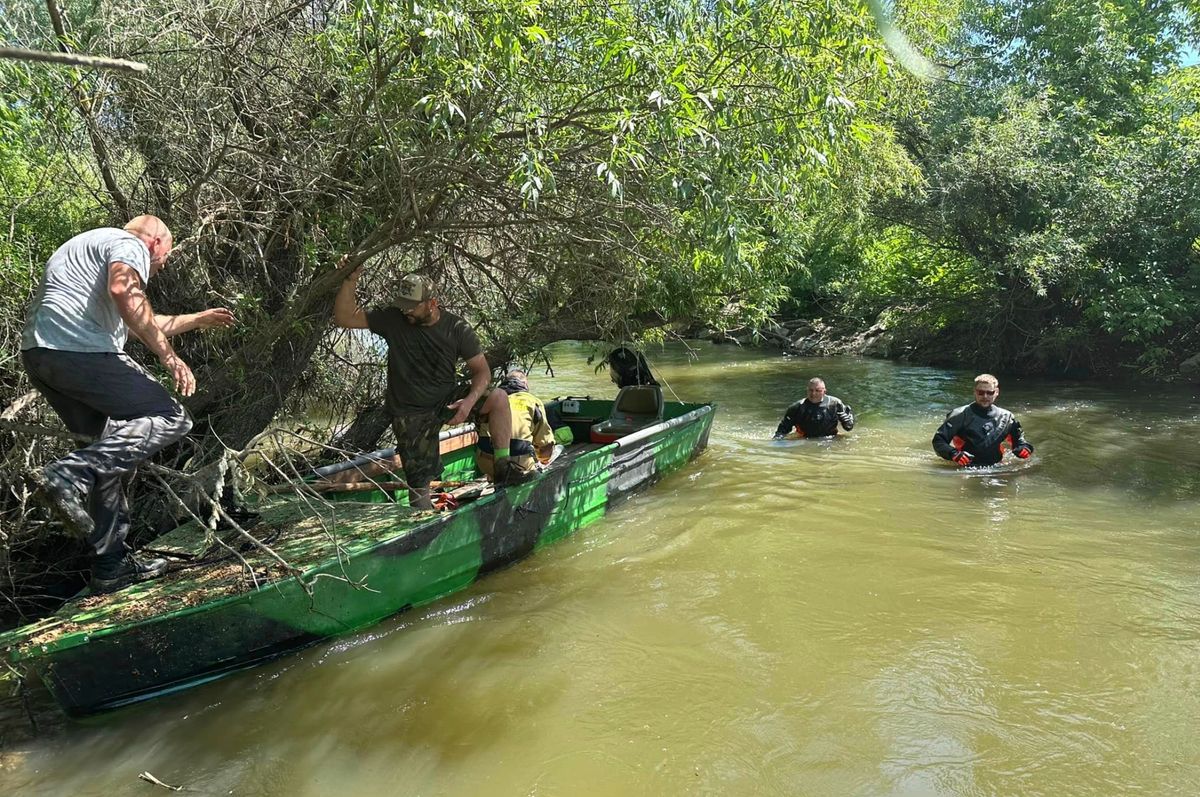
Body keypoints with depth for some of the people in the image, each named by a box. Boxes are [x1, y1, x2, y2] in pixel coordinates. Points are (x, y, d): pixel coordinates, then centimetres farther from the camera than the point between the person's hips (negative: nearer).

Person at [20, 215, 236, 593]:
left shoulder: (94, 245, 35)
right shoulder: (130, 244, 4)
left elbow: (139, 324, 44)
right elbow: (124, 291, -20)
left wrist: (197, 319, 53)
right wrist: (168, 354, -18)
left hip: (38, 355, 10)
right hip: (78, 349, -10)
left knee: (115, 448, 14)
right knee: (169, 418, -9)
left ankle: (112, 565, 13)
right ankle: (73, 473, -25)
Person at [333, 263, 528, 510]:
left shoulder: (457, 329, -8)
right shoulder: (393, 320, -7)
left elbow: (482, 370, -5)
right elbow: (344, 318, -10)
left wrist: (470, 400, -24)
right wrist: (350, 281, -25)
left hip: (448, 399, 1)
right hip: (411, 414, -1)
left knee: (498, 398, -22)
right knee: (419, 484, -5)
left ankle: (503, 468, -16)